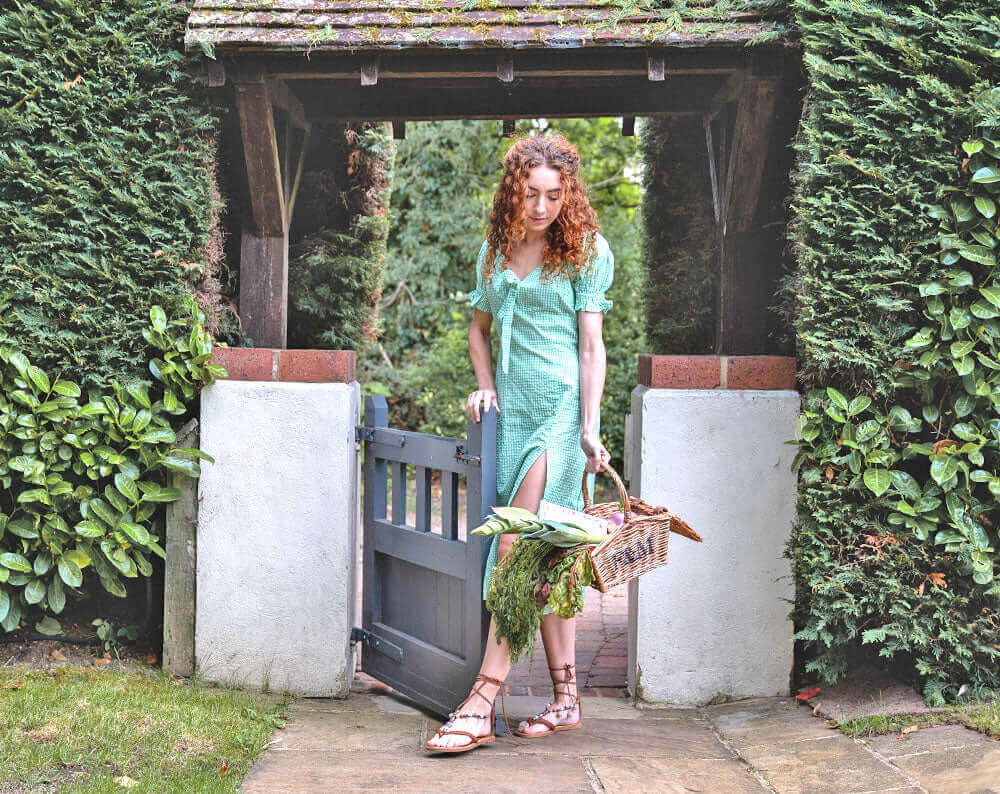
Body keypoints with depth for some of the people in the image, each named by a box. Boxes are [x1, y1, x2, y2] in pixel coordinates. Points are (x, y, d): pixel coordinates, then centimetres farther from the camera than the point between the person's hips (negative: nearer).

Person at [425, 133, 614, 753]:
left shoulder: (586, 250, 0)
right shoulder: (495, 249, 14)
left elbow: (591, 345, -4)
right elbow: (479, 326, 25)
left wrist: (590, 427, -11)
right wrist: (485, 387, 8)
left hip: (562, 409, -5)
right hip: (512, 414, 5)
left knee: (517, 551, -15)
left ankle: (483, 703, -17)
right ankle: (567, 697, 10)